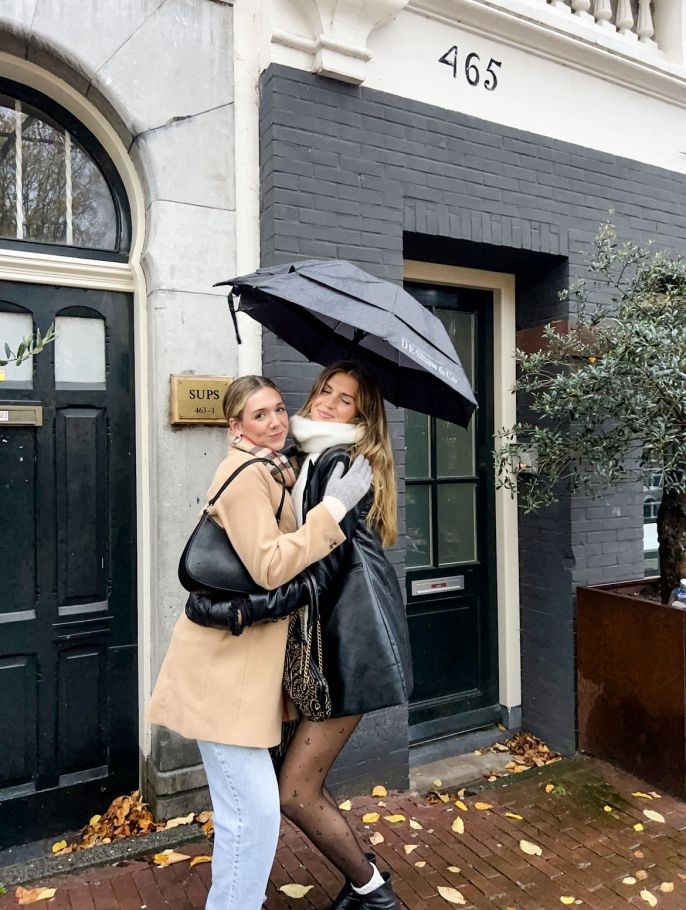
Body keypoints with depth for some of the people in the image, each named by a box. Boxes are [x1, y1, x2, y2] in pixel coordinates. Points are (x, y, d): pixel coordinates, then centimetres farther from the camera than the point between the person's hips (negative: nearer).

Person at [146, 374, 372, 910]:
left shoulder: (272, 472, 14)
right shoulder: (246, 476, -17)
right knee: (255, 812, -5)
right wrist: (335, 506, -26)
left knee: (246, 808, 22)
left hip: (247, 663, 10)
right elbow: (271, 568, -26)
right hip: (225, 667, -10)